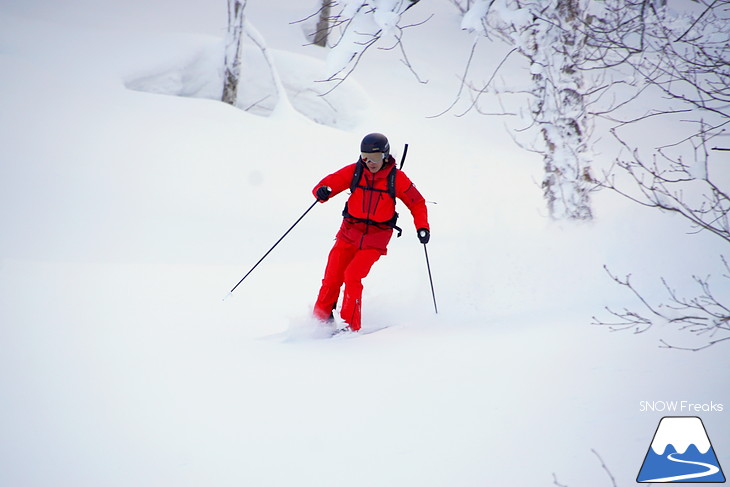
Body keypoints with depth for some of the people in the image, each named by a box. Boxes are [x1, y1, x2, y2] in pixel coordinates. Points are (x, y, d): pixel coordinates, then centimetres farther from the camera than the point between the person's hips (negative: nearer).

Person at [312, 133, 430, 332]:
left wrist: (422, 227, -11)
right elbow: (330, 182, -4)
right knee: (332, 278, -2)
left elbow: (417, 203, 3)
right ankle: (321, 318, 17)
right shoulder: (354, 171, -3)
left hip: (376, 237, -2)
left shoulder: (396, 178, -5)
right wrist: (322, 191, -28)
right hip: (349, 232, 2)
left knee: (352, 276, -18)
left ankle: (352, 325, -8)